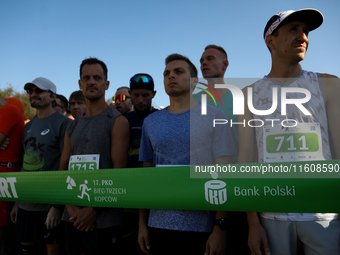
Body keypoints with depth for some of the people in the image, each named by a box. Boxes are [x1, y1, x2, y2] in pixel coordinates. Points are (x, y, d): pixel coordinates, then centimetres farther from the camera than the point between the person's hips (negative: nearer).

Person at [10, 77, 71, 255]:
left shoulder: (63, 123, -10)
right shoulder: (29, 126, 13)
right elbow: (26, 165, 17)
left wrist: (58, 206, -18)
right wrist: (17, 202, 15)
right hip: (26, 203, 7)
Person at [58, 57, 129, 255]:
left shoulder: (117, 122, -6)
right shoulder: (73, 126, 13)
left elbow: (119, 172, -12)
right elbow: (63, 168, 9)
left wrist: (93, 210, -14)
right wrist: (71, 207, -5)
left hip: (104, 219, -5)